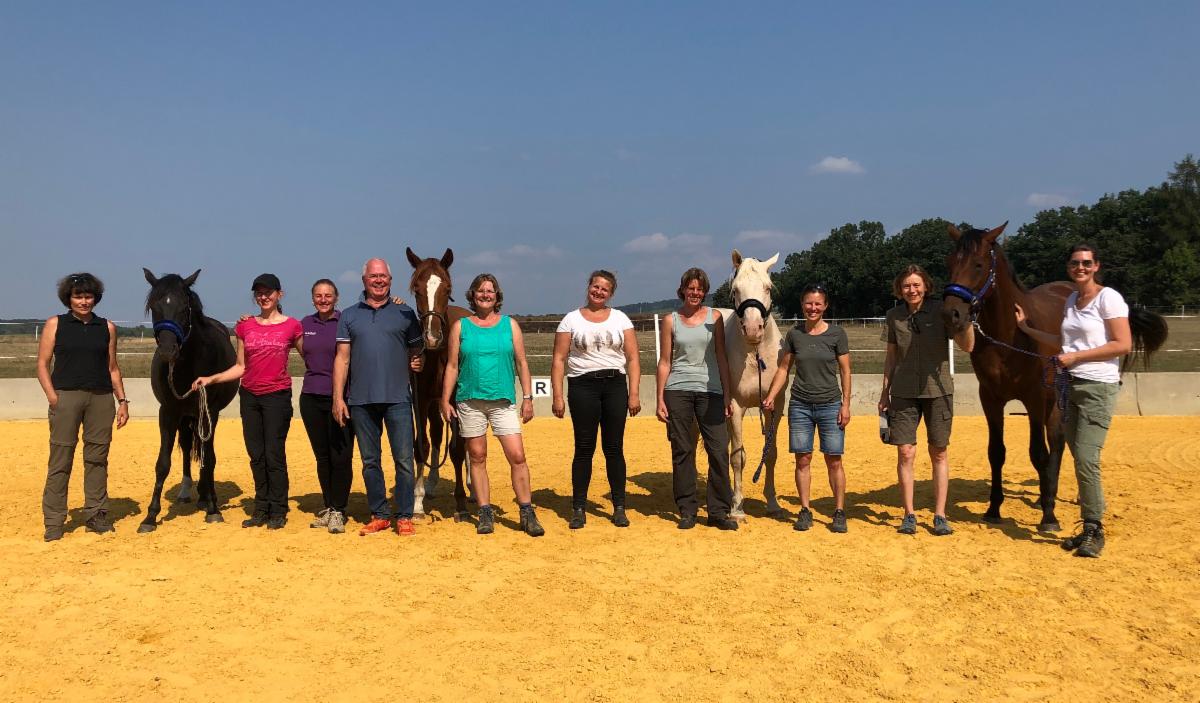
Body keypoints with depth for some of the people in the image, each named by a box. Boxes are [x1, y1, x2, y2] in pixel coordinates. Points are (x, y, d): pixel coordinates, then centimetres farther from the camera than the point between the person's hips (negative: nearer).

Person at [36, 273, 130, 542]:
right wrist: (52, 396, -10)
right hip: (66, 397, -2)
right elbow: (42, 364, 2)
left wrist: (122, 401, 7)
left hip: (101, 398, 2)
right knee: (60, 459, -1)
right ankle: (54, 521, 6)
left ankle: (96, 515, 17)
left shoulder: (107, 327, 11)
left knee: (97, 458, 6)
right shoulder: (55, 324, 6)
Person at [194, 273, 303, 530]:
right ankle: (261, 509, 20)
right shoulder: (245, 326, 7)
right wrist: (210, 379, 1)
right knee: (256, 455, 9)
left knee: (274, 455, -3)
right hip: (249, 396, 4)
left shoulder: (291, 326, -2)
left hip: (277, 396, -4)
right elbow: (240, 367, 10)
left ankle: (278, 511, 8)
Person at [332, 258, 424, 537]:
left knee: (403, 459, -2)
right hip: (361, 400, 2)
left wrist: (416, 362, -8)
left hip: (397, 398, -1)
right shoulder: (349, 315, 8)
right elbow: (342, 358, 5)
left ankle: (404, 516, 8)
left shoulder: (405, 313, 6)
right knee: (370, 461, 9)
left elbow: (417, 349, 15)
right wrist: (338, 397, -1)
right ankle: (379, 515, 20)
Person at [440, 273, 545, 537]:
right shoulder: (461, 326, 5)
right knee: (477, 457, 6)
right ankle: (486, 513, 16)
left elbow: (521, 364, 7)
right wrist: (445, 400, -1)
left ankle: (527, 513, 3)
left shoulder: (510, 325, 7)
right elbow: (452, 366, 5)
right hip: (469, 401, 0)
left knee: (517, 456, -7)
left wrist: (528, 398, 2)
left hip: (503, 401, 0)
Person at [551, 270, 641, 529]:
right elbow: (559, 360, 3)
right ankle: (578, 509, 9)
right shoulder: (571, 320, 6)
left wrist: (633, 393, -3)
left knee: (614, 448, 3)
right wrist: (557, 397, -5)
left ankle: (619, 508, 12)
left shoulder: (621, 319, 10)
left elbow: (633, 359, 6)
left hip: (615, 385, 1)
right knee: (584, 448, 0)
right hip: (583, 386, -1)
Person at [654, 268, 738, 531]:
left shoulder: (715, 317, 7)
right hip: (678, 391, -1)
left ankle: (718, 511, 8)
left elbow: (721, 358, 7)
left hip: (710, 390, 1)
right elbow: (664, 362, 4)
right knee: (682, 452, 3)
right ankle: (687, 511, 14)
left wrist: (727, 396, 2)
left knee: (719, 451, -2)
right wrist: (660, 400, -1)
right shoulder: (671, 321, 5)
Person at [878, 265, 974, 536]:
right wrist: (885, 392, 9)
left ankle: (940, 515, 16)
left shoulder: (941, 310, -4)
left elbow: (967, 346, -9)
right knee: (905, 453, -2)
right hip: (904, 392, 1)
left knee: (939, 453, 7)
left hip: (938, 390, -1)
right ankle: (909, 515, 11)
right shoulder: (894, 316, 2)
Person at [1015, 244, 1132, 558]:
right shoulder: (1071, 300, 14)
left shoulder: (1108, 298, -8)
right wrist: (1027, 328, 19)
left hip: (1098, 387, -7)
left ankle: (1095, 529, 1)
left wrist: (1075, 357, -16)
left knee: (1086, 460, -10)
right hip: (1070, 385, 7)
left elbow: (1124, 344, -14)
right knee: (1080, 461, 9)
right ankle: (1088, 527, 16)